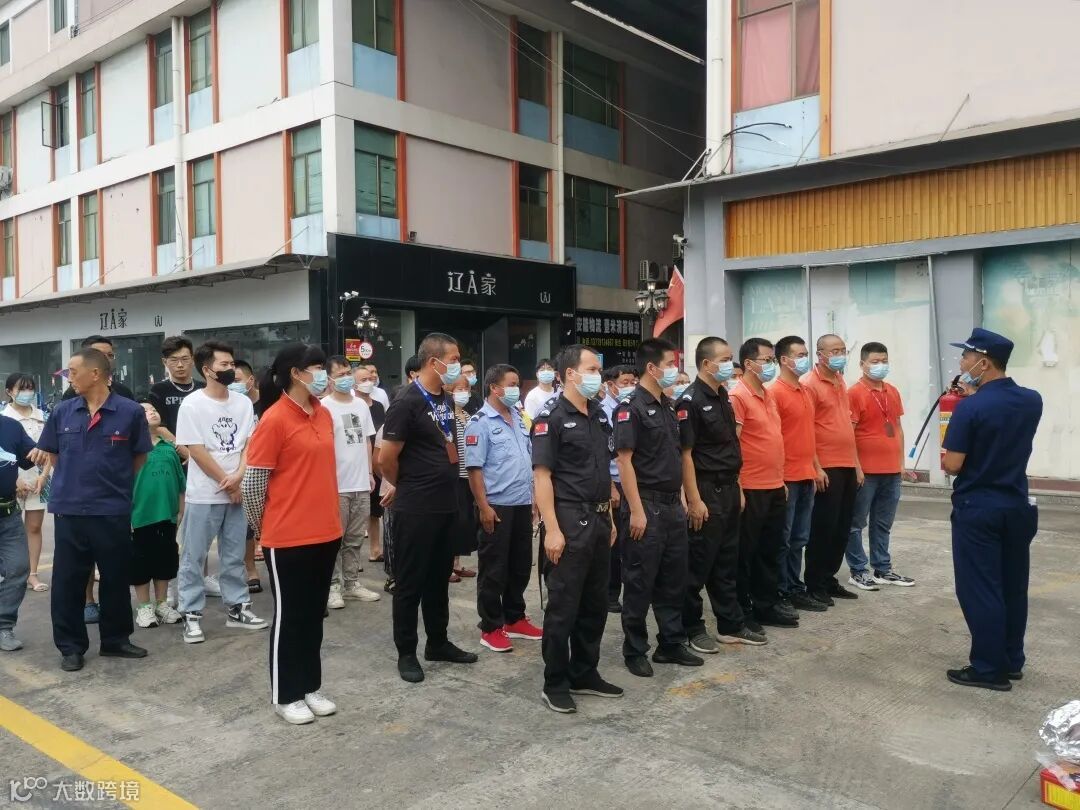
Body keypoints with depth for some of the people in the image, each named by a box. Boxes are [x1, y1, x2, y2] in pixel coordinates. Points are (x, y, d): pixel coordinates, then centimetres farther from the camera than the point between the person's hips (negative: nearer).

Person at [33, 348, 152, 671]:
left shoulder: (131, 412, -7)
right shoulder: (62, 412, 2)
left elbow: (140, 459, 3)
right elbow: (50, 455, 15)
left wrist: (113, 482, 8)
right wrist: (72, 481, 9)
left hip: (114, 511, -2)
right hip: (68, 510, 2)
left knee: (116, 579, 11)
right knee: (67, 581, 8)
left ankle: (115, 640, 28)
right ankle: (71, 646, 23)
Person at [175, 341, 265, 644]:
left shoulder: (243, 402, 4)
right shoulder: (192, 404, -9)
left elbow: (250, 444, 4)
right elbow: (196, 450, -11)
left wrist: (238, 476, -13)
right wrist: (226, 483, -9)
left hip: (237, 492, 5)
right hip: (204, 495, -4)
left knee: (234, 555, 13)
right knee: (194, 557, 4)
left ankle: (236, 607, 24)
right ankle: (192, 614, 14)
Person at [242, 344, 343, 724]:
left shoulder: (324, 414, 7)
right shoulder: (274, 419, -15)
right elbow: (252, 482, -11)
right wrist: (265, 529, 0)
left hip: (326, 533, 7)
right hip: (288, 538, -7)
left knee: (314, 614, 16)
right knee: (289, 616, 7)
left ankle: (310, 687, 30)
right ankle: (285, 696, 22)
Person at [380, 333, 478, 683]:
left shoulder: (447, 401, 9)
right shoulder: (407, 403, -16)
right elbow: (386, 458, -16)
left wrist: (444, 482, 14)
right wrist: (406, 487, -1)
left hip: (447, 505, 8)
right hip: (415, 510, -8)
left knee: (439, 578, 17)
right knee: (410, 582, 4)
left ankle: (438, 643, 30)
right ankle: (406, 653, 16)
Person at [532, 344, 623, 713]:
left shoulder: (599, 416, 13)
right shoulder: (551, 417, -10)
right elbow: (541, 475, -14)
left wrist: (609, 517, 15)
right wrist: (552, 529, -19)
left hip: (598, 520, 8)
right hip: (569, 521, -8)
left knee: (595, 604, 14)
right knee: (563, 606, 1)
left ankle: (584, 674, 28)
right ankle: (554, 684, 14)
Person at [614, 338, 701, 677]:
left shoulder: (667, 406, 13)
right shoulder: (631, 407, -12)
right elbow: (624, 461, -16)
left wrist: (681, 497, 15)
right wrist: (637, 510, -19)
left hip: (673, 505, 8)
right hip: (648, 506, -8)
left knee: (674, 579, 14)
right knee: (641, 583, 2)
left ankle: (671, 644, 26)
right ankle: (635, 650, 15)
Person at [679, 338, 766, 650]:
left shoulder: (724, 398, 12)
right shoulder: (691, 401, -14)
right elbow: (685, 453, -16)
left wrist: (738, 488, 15)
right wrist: (694, 500, -18)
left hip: (729, 489, 8)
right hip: (707, 491, -8)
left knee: (727, 561, 15)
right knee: (699, 563, 2)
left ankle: (732, 625, 24)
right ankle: (693, 629, 13)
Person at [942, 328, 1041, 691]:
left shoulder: (970, 408, -19)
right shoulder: (1032, 401, 1)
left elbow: (952, 466, -17)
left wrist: (944, 449, 4)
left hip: (977, 509, -6)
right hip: (1018, 506, 7)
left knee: (980, 589, 2)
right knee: (1013, 586, 15)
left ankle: (989, 669, 8)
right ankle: (1012, 661, 26)